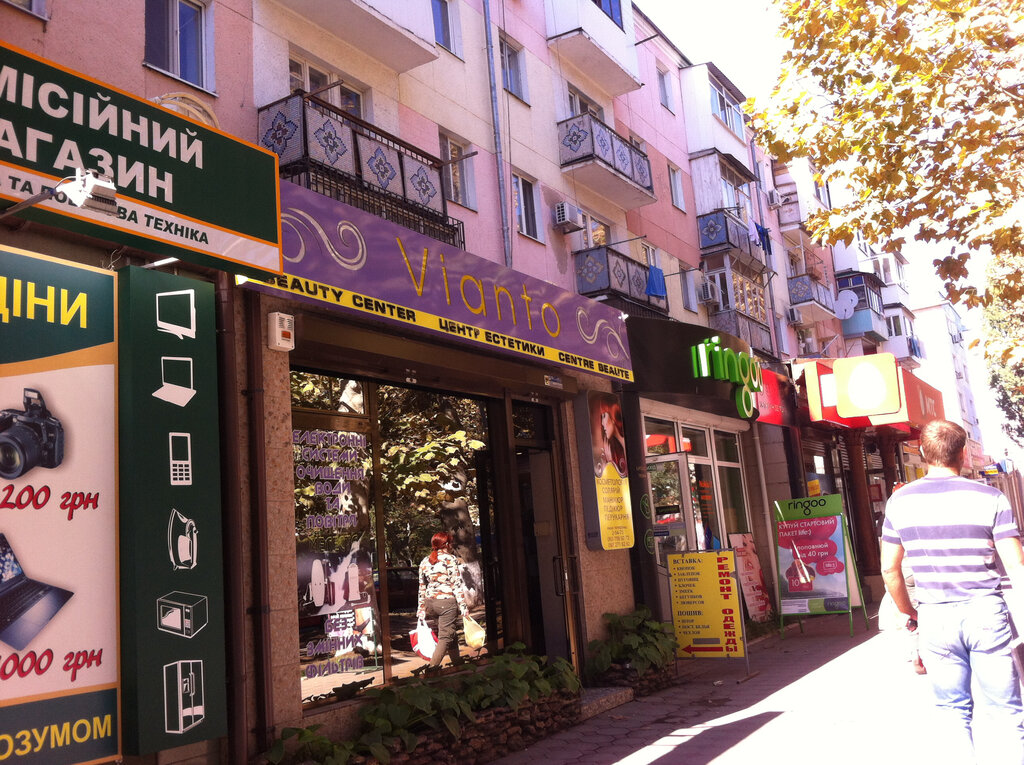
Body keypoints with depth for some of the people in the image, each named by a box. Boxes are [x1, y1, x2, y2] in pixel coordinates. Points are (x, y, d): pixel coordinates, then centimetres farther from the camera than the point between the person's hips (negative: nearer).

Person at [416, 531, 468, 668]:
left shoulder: (424, 561, 9)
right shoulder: (450, 559, -9)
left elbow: (422, 587, 13)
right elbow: (457, 585, -10)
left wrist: (421, 608, 19)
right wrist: (463, 606, -7)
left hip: (430, 602, 7)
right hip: (447, 602, -7)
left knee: (450, 633, 20)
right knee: (445, 637, -2)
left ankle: (457, 662, 30)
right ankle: (432, 667, -10)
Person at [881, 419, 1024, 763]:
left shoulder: (900, 501, -1)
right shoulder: (990, 498, -5)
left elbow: (889, 569, 3)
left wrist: (909, 613, 17)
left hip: (935, 618, 2)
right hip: (986, 614, -1)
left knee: (955, 714, 14)